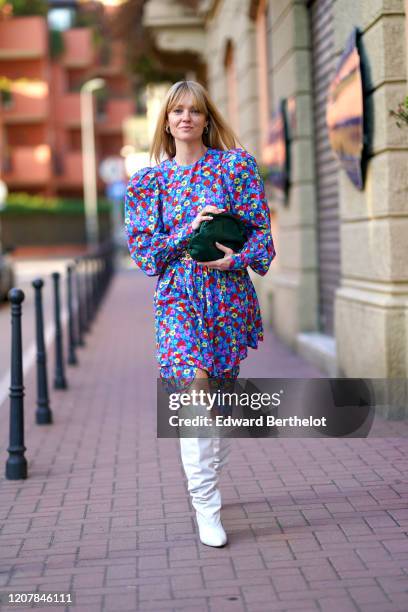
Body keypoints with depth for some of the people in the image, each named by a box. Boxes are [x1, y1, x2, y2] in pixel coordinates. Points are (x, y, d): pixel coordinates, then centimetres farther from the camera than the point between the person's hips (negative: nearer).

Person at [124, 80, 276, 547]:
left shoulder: (237, 165, 6)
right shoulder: (149, 180, 8)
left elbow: (260, 227, 3)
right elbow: (141, 247, 3)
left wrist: (237, 258, -16)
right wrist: (189, 231, -11)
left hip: (229, 290, 1)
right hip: (177, 295, -1)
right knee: (194, 381, -20)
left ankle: (205, 483, 29)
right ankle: (206, 507, -14)